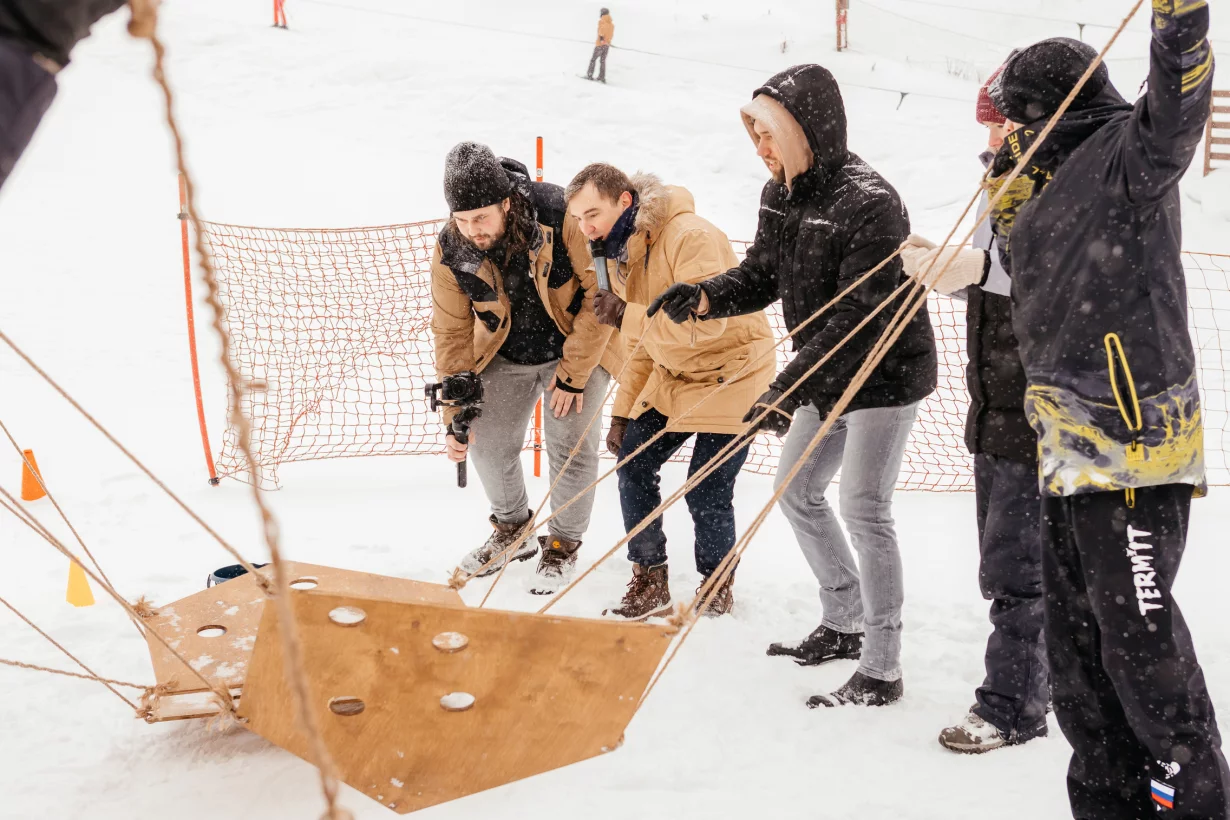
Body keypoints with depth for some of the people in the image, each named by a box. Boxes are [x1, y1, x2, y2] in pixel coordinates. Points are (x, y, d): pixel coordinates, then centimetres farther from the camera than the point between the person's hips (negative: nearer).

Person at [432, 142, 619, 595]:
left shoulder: (561, 219, -30)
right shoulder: (451, 251, -18)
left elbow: (600, 295, -22)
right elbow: (452, 333, -7)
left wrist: (574, 372, -19)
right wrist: (455, 414, -6)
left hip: (578, 348, -3)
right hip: (506, 357, 3)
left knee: (570, 446, -9)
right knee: (488, 443, 1)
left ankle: (563, 545, 14)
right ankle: (513, 529, 28)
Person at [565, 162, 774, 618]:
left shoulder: (689, 235, -24)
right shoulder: (621, 256, 4)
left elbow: (708, 320, -35)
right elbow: (638, 345, 11)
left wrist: (644, 311, -34)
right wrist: (622, 412, 8)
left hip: (731, 373, -8)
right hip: (671, 376, 8)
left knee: (706, 494, -8)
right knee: (632, 468, -1)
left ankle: (718, 584, 20)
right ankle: (650, 583, 14)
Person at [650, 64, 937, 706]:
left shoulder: (868, 203, -25)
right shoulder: (781, 194, 2)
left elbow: (859, 317, -30)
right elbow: (762, 274, 5)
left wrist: (786, 389, -35)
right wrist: (706, 296, -16)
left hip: (886, 372, -9)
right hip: (827, 374, 9)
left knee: (862, 507, -9)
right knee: (796, 489, 15)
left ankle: (881, 671, 3)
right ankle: (844, 624, 31)